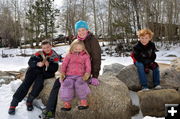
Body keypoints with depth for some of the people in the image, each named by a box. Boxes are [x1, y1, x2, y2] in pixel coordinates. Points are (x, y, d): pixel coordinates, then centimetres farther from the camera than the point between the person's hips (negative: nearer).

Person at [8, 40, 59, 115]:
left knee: (39, 83, -28)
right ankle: (13, 104, -11)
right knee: (26, 84, -17)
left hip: (45, 73, 0)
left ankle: (29, 101, -8)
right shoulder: (39, 53, 0)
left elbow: (55, 69, -6)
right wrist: (37, 64, -27)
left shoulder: (54, 56, -1)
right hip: (34, 70, 1)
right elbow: (30, 62, -6)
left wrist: (48, 65, -26)